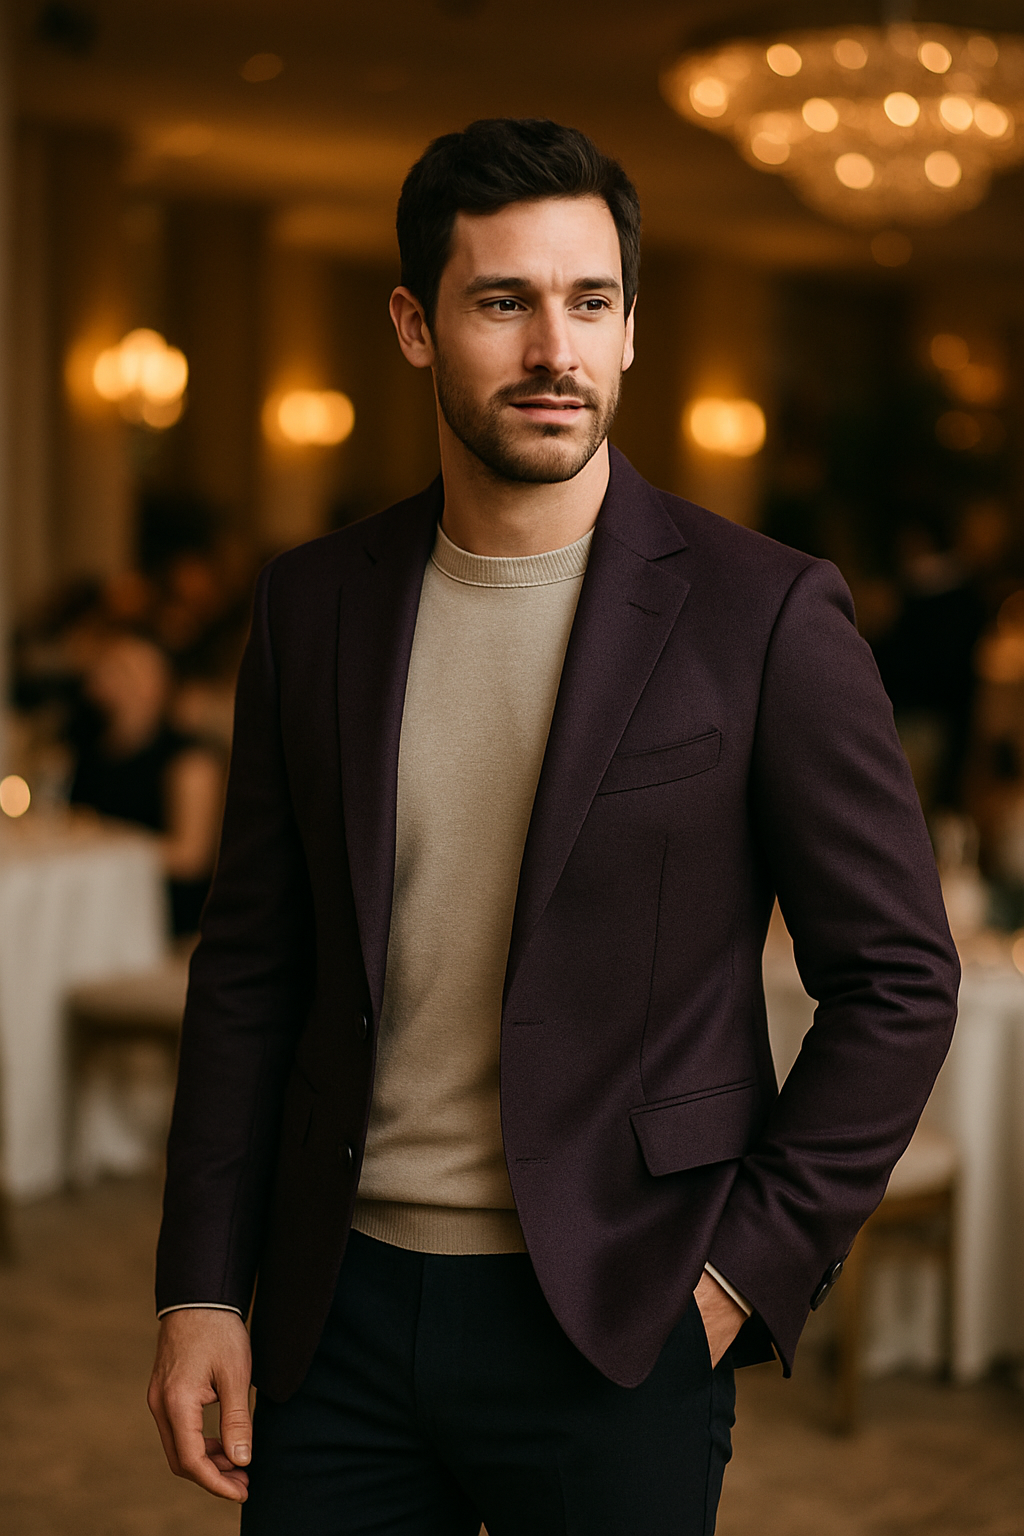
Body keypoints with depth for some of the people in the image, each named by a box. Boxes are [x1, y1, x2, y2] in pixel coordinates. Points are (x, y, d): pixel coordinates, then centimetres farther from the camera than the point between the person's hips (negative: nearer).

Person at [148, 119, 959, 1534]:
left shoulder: (762, 615, -7)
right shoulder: (317, 603, 4)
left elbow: (898, 979, -4)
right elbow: (252, 966, 8)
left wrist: (746, 1273, -8)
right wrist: (201, 1291, 3)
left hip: (613, 1326, -3)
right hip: (343, 1312, 3)